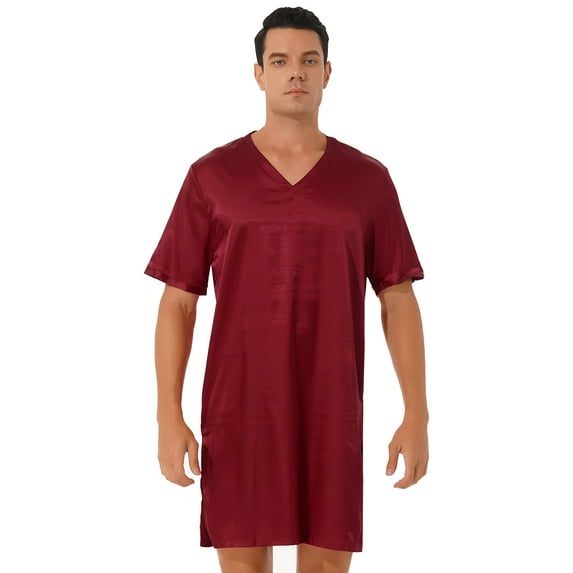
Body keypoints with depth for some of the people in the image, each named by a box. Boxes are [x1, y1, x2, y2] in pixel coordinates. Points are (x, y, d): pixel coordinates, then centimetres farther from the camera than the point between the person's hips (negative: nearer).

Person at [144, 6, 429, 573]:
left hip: (332, 414, 1)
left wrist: (417, 416, -2)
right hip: (238, 411, -1)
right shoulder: (211, 176, 1)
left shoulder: (368, 179, 4)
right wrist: (169, 417, -7)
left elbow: (398, 300, 4)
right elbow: (178, 301, 1)